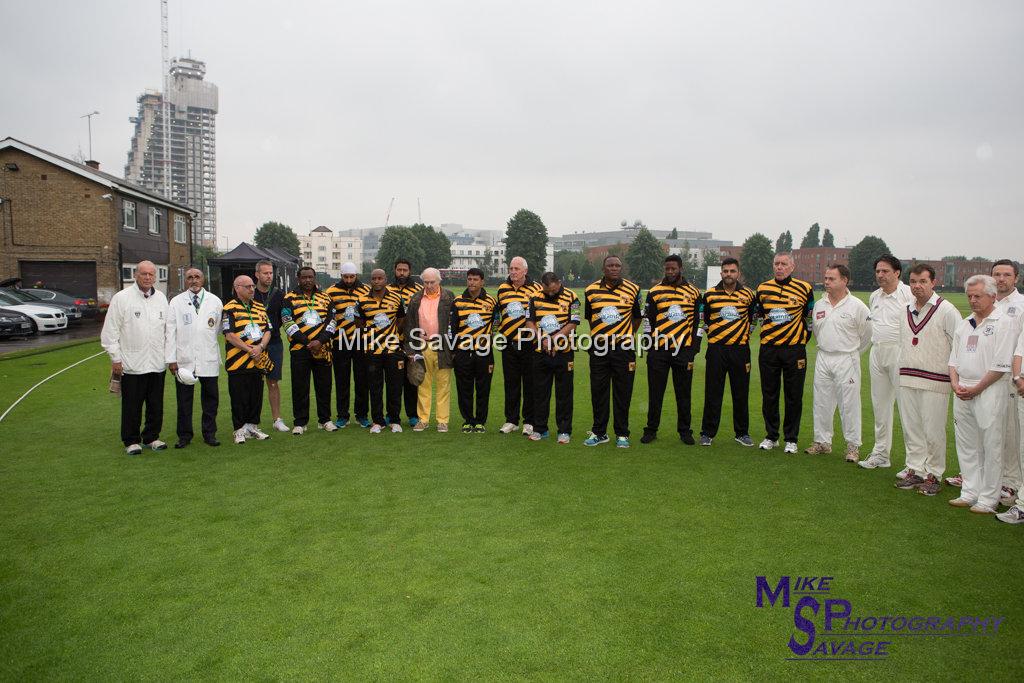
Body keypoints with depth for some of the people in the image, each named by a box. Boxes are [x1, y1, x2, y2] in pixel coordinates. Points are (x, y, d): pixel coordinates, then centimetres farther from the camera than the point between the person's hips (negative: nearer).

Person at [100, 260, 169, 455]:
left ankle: (152, 437, 25)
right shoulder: (121, 298, -4)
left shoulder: (161, 298, 10)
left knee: (156, 405, 11)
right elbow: (110, 332, -4)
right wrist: (115, 359, -6)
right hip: (132, 364, -4)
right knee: (132, 406, 3)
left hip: (157, 363, 4)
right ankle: (131, 441, 16)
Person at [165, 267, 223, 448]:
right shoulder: (176, 302, 4)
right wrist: (171, 359, -4)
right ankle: (184, 435, 16)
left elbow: (220, 328, 12)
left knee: (210, 398, 7)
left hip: (209, 359, 1)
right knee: (184, 399, 5)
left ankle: (210, 434, 18)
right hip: (184, 359, -1)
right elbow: (170, 332, 1)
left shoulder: (215, 301, 6)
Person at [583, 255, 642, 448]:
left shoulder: (633, 289, 1)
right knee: (598, 392, 7)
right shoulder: (591, 290, 4)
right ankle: (599, 432, 18)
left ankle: (622, 434, 14)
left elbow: (637, 317, 12)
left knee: (623, 393, 3)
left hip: (624, 347, -1)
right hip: (599, 347, 2)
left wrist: (627, 335, 9)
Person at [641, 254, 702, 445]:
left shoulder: (694, 293, 7)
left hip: (683, 350, 0)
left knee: (683, 393, 8)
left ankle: (685, 431, 19)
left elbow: (697, 322, 8)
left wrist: (694, 348, 1)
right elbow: (648, 320, 7)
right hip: (658, 350, 0)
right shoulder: (655, 292, 5)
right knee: (655, 392, 5)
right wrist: (651, 345, 2)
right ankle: (651, 429, 16)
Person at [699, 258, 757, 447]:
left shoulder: (748, 294, 4)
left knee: (741, 393, 7)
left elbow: (752, 319, 17)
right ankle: (707, 433, 11)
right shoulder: (710, 294, 3)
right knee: (712, 394, 3)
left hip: (740, 349, 0)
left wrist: (744, 336, 13)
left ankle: (742, 433, 19)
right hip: (716, 349, 0)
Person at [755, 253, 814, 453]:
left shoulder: (804, 288, -1)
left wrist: (803, 339, 10)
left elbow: (810, 317, 11)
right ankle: (771, 436, 19)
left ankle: (791, 439, 14)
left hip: (794, 349, -2)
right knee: (769, 395, 7)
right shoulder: (763, 288, 5)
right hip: (768, 348, 2)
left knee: (794, 396, 3)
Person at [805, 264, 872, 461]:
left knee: (849, 404, -2)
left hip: (847, 360, -5)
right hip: (823, 358, 5)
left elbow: (867, 334, 1)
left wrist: (852, 353, 8)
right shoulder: (819, 305, 7)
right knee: (821, 402, 10)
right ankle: (822, 441, 21)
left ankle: (853, 446, 8)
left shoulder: (857, 306, -8)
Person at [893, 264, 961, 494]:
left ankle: (933, 474, 11)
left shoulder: (946, 310, -6)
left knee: (933, 430, 0)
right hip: (906, 380, 6)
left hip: (934, 382, -6)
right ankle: (915, 469, 21)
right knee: (911, 428, 11)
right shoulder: (907, 311, 14)